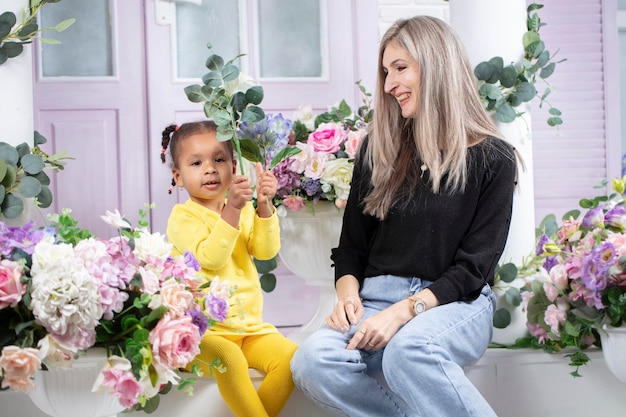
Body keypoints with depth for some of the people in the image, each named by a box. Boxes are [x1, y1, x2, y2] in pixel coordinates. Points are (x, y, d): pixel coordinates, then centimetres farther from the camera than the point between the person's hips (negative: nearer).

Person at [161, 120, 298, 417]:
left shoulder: (244, 211, 12)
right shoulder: (183, 216, -5)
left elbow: (266, 250, -4)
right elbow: (210, 259, -21)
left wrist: (264, 206, -20)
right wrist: (231, 210, -29)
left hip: (249, 324, 5)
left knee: (289, 355, -18)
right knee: (228, 358, -34)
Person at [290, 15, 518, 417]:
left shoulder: (492, 159, 1)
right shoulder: (379, 149, 12)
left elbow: (474, 266, -5)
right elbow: (351, 243, 15)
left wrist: (404, 310, -18)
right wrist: (348, 295, -6)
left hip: (456, 304, -3)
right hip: (377, 295, 4)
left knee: (409, 349, -40)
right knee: (312, 362, -29)